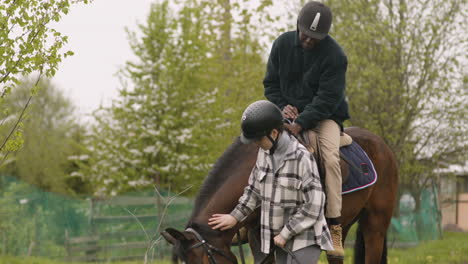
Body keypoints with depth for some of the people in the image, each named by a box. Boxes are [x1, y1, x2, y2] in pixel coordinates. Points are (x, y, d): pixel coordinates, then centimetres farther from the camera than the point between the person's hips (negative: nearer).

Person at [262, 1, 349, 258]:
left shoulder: (334, 55, -15)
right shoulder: (282, 44, -1)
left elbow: (326, 99, -20)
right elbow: (271, 83, 8)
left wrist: (300, 124, -31)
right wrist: (282, 106, -11)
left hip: (325, 115, -3)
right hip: (292, 113, 3)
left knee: (330, 157, -29)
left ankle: (334, 227, -26)